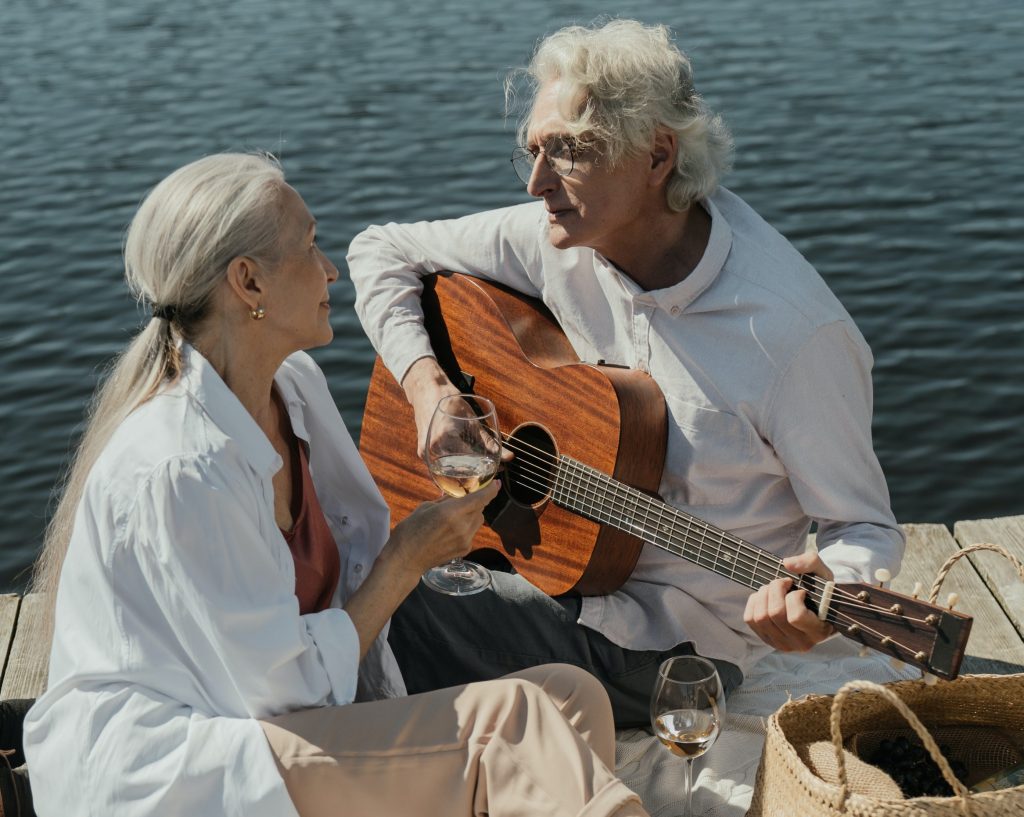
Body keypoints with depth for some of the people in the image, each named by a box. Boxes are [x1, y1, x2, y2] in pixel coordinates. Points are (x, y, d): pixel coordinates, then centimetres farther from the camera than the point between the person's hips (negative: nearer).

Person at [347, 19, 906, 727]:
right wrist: (427, 385, -11)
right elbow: (381, 251, 4)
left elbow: (865, 528, -15)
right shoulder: (560, 239, -7)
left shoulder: (795, 330, -24)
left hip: (671, 645, -6)